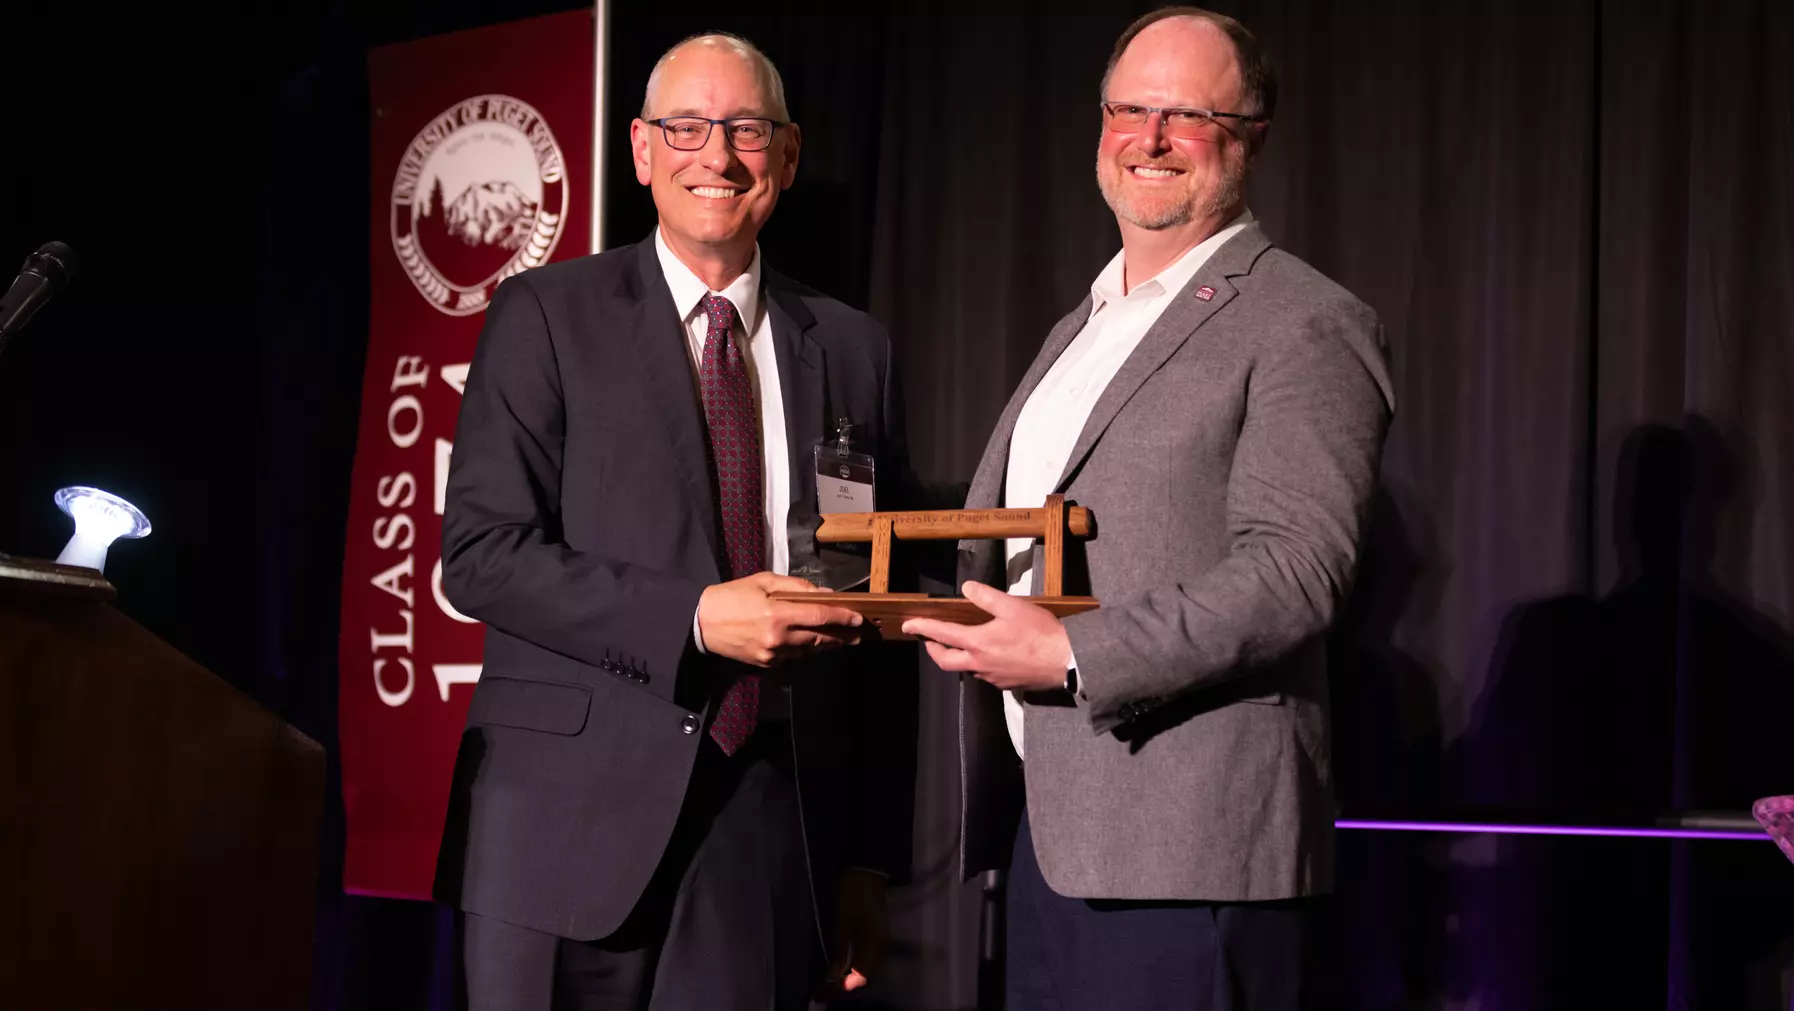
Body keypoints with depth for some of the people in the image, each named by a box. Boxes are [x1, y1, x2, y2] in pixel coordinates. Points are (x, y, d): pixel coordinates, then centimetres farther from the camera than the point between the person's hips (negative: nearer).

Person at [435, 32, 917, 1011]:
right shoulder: (545, 315, 3)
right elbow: (479, 554, -5)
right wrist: (693, 618, -16)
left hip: (771, 836, 2)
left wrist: (871, 855, 10)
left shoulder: (851, 349, 12)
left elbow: (876, 622, 13)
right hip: (572, 821, -2)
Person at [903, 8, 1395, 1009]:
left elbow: (1295, 570, -17)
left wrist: (1073, 656, -22)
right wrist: (930, 604, 5)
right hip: (1044, 822, 8)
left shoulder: (1309, 327, -6)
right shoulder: (1079, 331, 21)